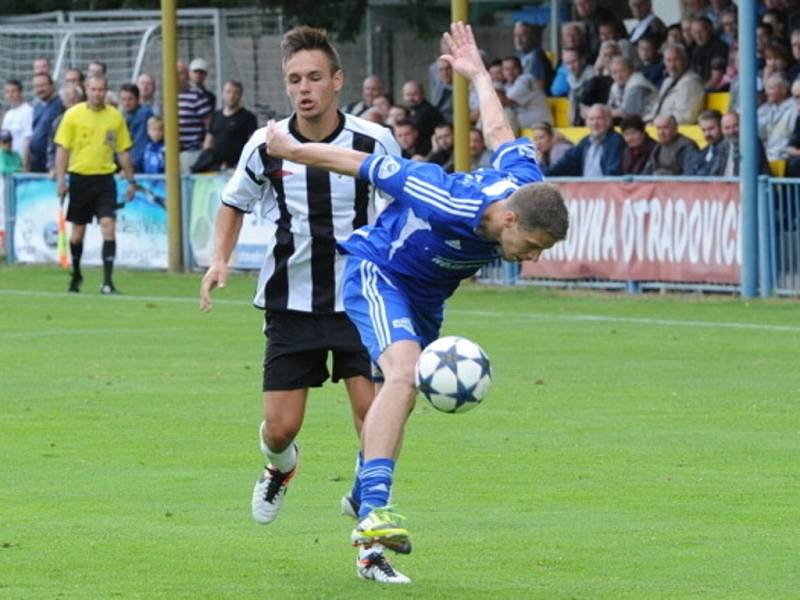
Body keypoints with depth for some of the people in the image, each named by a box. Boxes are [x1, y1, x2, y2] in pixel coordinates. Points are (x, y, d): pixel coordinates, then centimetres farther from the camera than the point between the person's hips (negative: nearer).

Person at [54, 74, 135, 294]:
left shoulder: (115, 116, 4)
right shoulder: (73, 115, -2)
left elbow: (123, 151, 10)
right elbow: (62, 149, -1)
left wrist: (130, 180, 9)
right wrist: (61, 179, -9)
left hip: (105, 179, 1)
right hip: (80, 178, -1)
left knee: (108, 226, -13)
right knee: (78, 229, 9)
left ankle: (107, 280, -14)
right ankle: (75, 275, 30)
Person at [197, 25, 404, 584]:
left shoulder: (376, 143, -9)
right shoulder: (266, 147, -6)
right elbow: (234, 203, 13)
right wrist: (221, 260, -2)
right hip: (291, 302, 1)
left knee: (375, 411, -14)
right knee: (281, 426, -1)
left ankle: (371, 544, -1)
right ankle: (280, 467, 39)